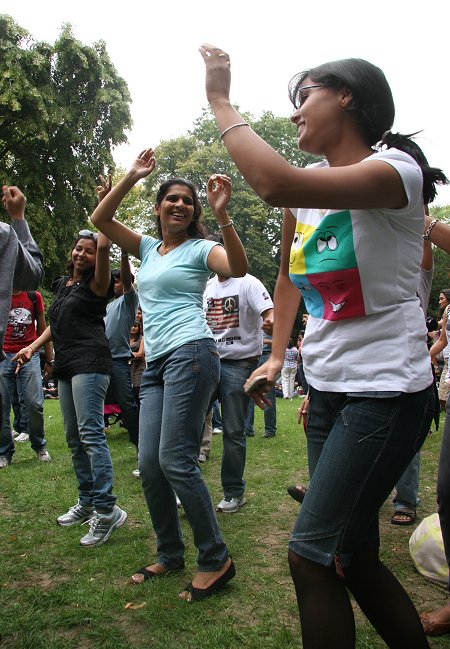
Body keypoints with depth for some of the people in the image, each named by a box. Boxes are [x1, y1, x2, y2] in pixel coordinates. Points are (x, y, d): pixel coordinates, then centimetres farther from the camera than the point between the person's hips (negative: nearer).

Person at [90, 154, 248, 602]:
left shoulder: (200, 248, 4)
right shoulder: (147, 248, 20)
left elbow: (239, 268, -17)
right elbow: (100, 219, 13)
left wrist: (222, 215, -26)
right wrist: (132, 176, 6)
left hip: (189, 354, -7)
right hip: (155, 363, 7)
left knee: (175, 460, -12)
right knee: (149, 465, 5)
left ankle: (216, 560, 3)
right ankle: (169, 554, 23)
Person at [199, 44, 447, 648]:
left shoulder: (394, 170, -15)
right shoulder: (310, 184, 10)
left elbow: (276, 183, -32)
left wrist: (221, 101, -19)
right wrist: (277, 357, 14)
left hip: (386, 393, -8)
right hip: (328, 391, 8)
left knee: (313, 553, -7)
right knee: (353, 556, 15)